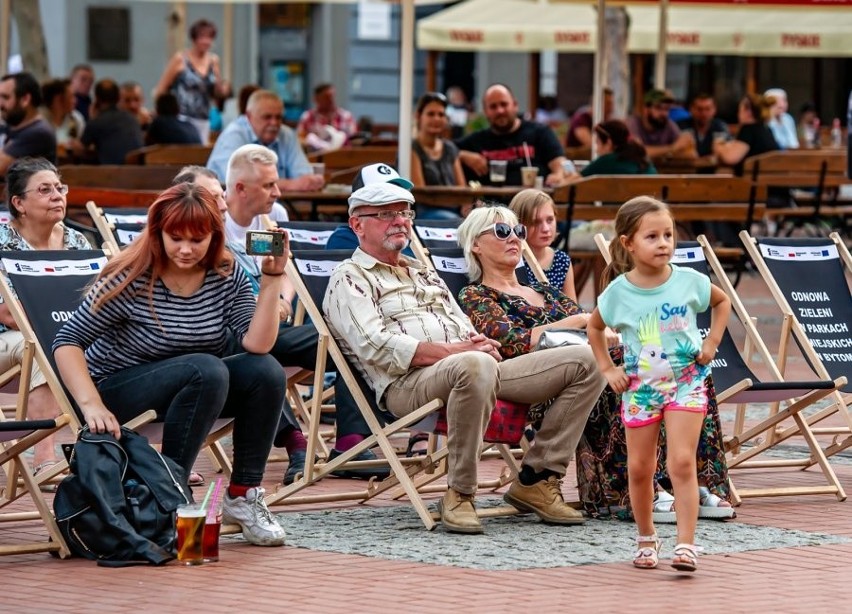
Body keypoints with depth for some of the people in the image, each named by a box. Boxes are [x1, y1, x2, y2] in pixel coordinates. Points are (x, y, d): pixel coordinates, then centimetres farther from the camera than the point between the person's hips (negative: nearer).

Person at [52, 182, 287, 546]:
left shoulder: (227, 277, -5)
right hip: (117, 390, -5)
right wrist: (91, 405, -31)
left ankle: (242, 496, -8)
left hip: (197, 390, 5)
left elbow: (257, 344, -18)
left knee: (266, 372, -19)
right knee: (207, 371, -32)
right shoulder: (131, 280, -18)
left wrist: (272, 279, -23)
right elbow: (67, 342, -18)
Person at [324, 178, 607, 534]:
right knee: (474, 367, -44)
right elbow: (377, 347, -10)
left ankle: (535, 480, -4)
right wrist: (454, 352, -16)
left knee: (585, 363, -4)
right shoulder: (350, 279, 6)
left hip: (472, 370, 8)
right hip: (408, 384, -8)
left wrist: (482, 344, 1)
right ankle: (459, 495, -31)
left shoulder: (425, 274, 32)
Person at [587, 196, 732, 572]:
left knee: (682, 462, -13)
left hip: (685, 382, -2)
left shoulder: (689, 281, -9)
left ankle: (686, 544, -14)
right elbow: (594, 327, 12)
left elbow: (722, 302, 11)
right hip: (640, 387, 2)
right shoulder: (618, 292, -8)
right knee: (639, 468, 6)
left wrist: (712, 343, 1)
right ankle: (646, 539, 25)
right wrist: (607, 369, 3)